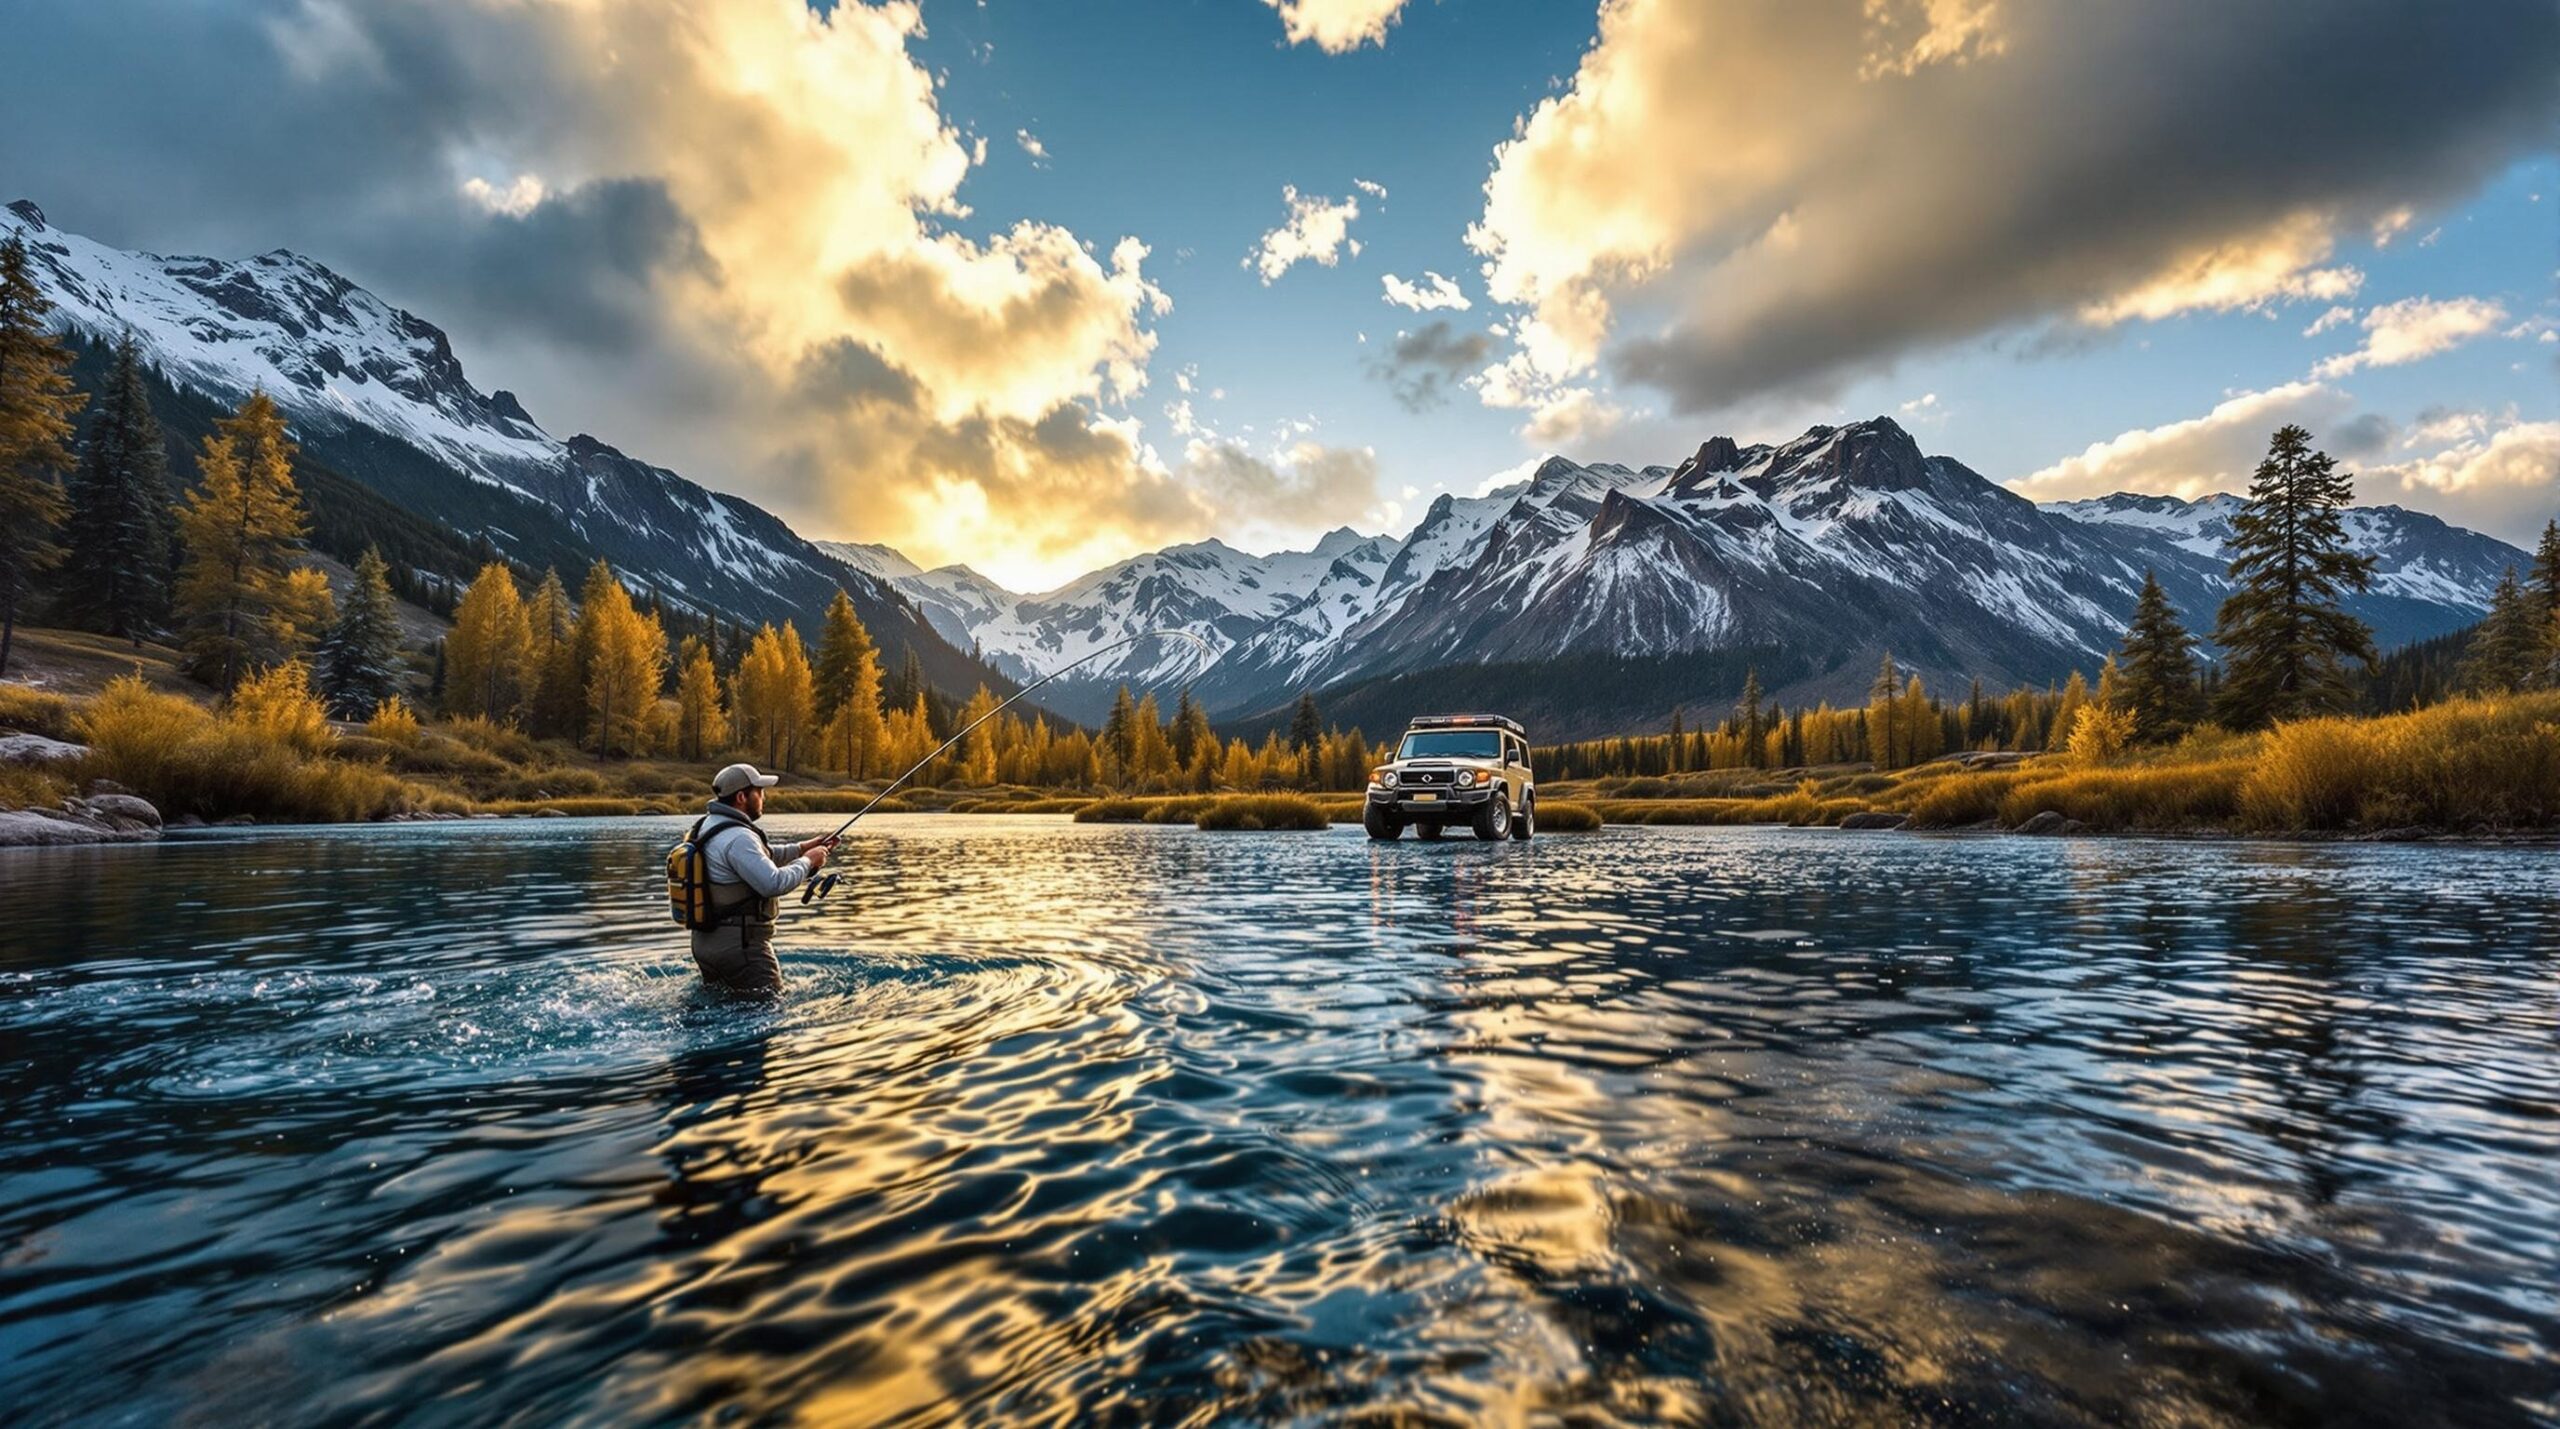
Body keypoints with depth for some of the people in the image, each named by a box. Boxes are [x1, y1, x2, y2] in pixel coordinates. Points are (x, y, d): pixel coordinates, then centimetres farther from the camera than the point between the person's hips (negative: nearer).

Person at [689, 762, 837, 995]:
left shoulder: (707, 825, 11)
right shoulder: (738, 837, -21)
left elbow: (759, 856, 23)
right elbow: (774, 884, -28)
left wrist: (802, 848, 13)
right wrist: (807, 861, -13)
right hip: (739, 944, -10)